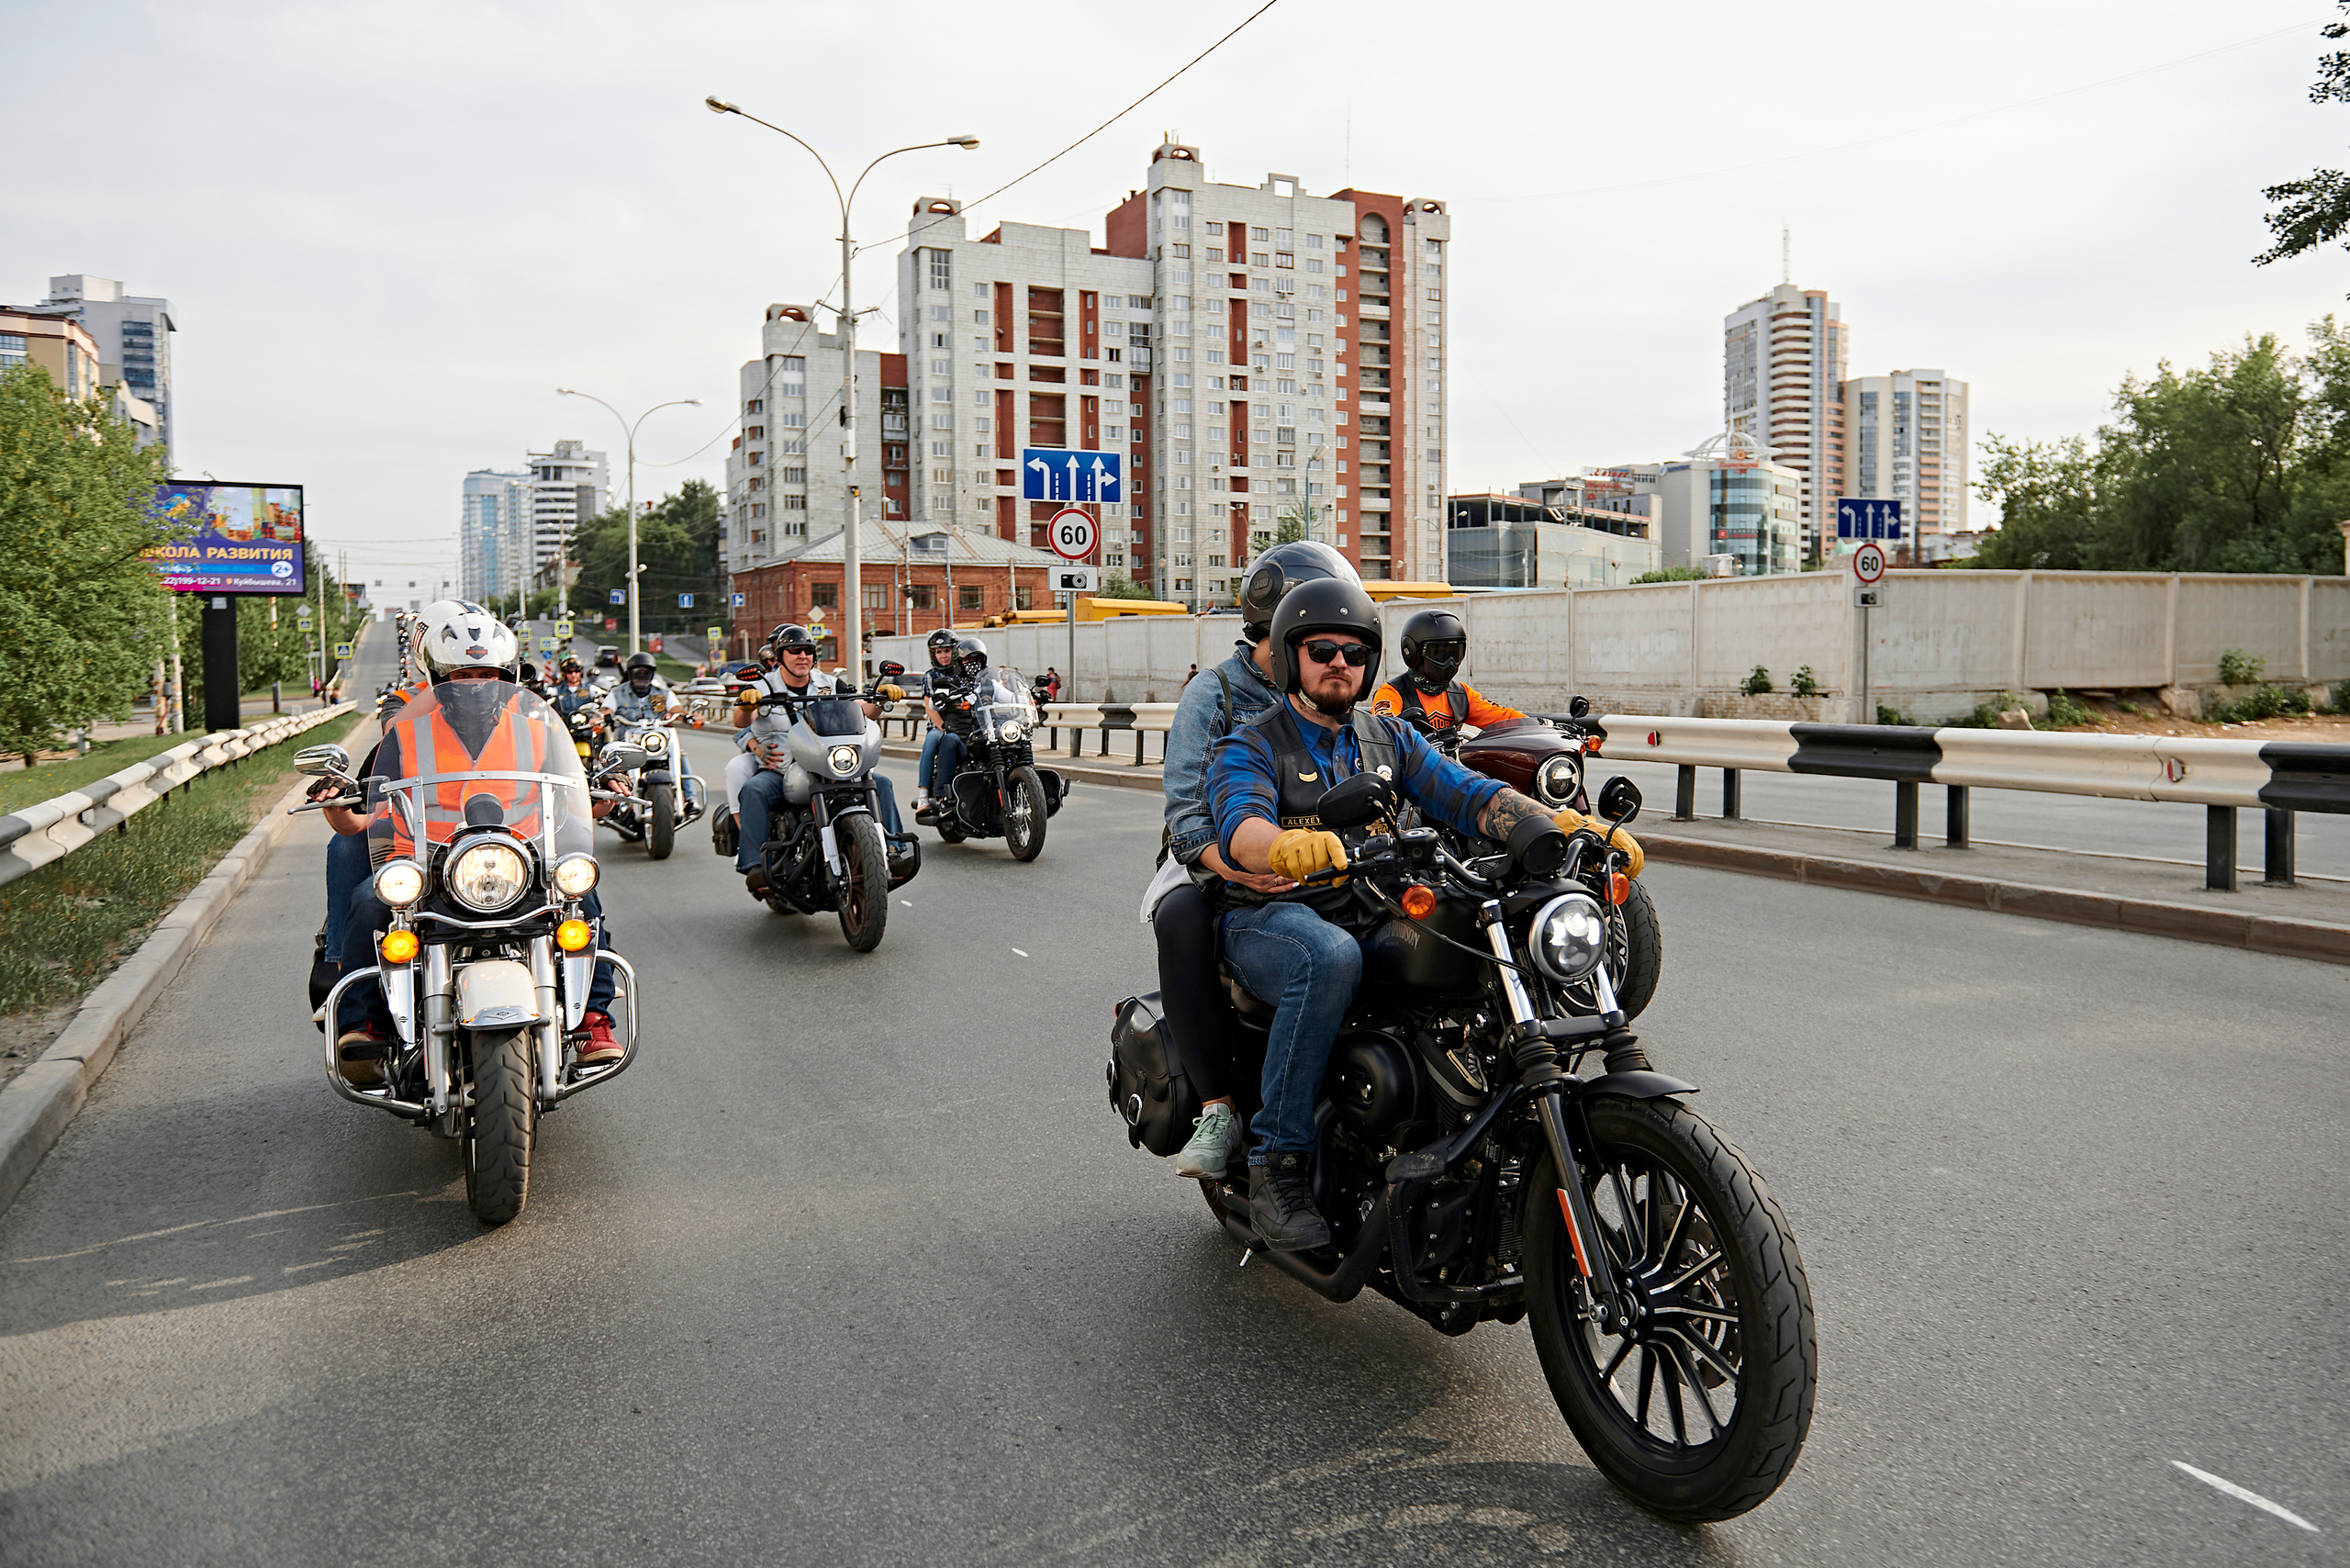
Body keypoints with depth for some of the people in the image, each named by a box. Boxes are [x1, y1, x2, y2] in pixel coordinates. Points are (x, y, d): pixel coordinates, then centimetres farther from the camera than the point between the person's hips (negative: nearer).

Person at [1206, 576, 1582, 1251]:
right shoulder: (1248, 747, 1)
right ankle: (1277, 1163, -28)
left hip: (1375, 919, 5)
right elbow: (1240, 827, -20)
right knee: (1331, 956, -38)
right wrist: (1289, 846, -45)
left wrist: (1563, 824, -15)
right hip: (1272, 919, -5)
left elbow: (1466, 793, 4)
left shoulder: (1391, 737, 18)